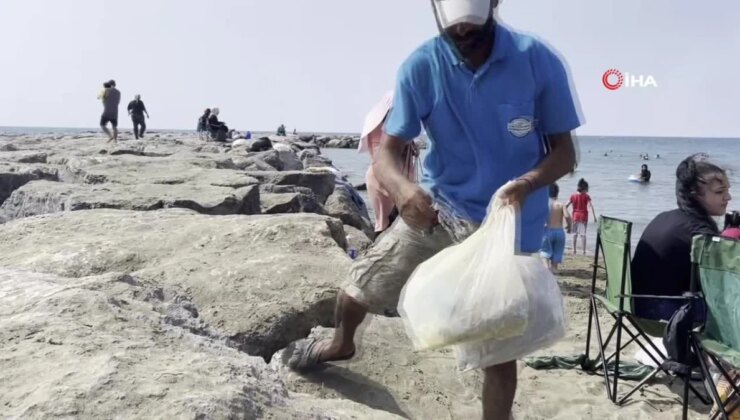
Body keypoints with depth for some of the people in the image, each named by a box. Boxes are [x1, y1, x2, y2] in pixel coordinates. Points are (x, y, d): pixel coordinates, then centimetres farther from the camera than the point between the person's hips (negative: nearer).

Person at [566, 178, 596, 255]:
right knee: (583, 234, -1)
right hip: (584, 217, -2)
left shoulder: (573, 196, 2)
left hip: (575, 216, 2)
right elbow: (591, 206, -13)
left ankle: (574, 250, 14)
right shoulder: (586, 196, -5)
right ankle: (584, 251, -4)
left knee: (575, 234, 11)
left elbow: (566, 206, 2)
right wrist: (594, 217, -13)